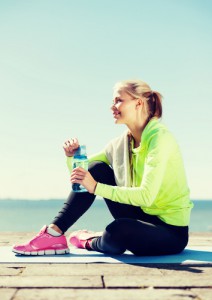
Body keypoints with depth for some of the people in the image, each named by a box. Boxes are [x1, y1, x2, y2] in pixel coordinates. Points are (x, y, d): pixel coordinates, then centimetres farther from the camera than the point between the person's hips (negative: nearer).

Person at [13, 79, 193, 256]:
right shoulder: (121, 143, 2)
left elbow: (146, 196, -29)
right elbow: (81, 174, 7)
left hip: (172, 231, -6)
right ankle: (54, 232, -6)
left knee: (117, 232, -37)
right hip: (142, 216, 7)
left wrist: (96, 187, -32)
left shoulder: (160, 138, -20)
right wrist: (72, 157, -14)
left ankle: (89, 242, -1)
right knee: (97, 169, -6)